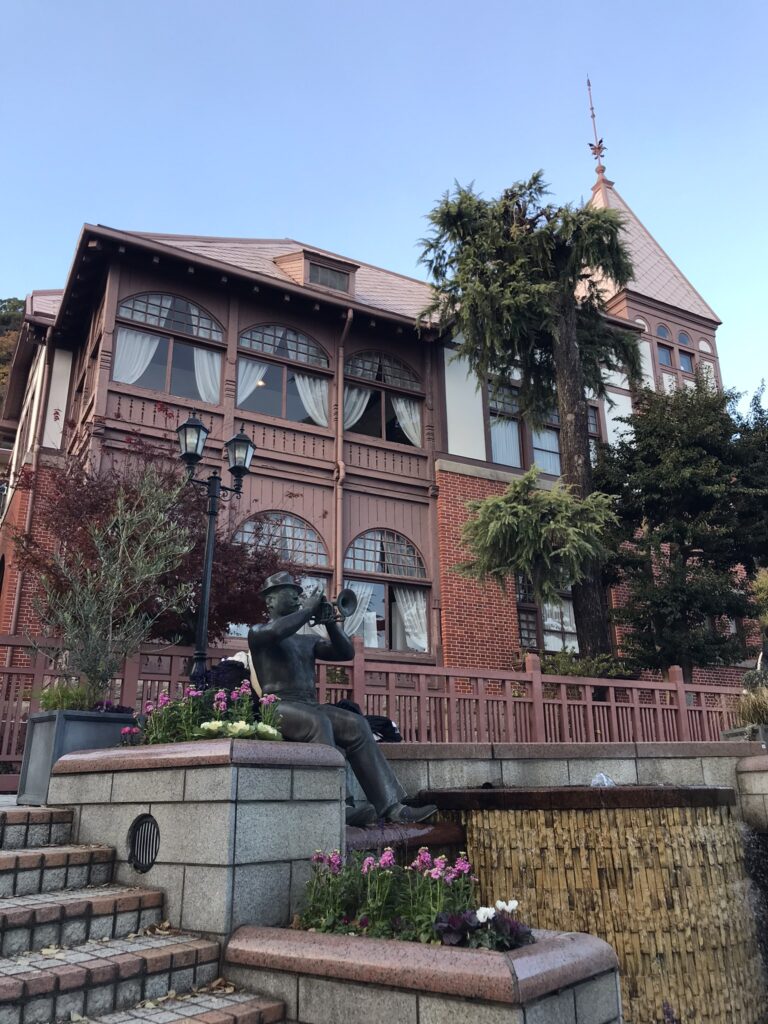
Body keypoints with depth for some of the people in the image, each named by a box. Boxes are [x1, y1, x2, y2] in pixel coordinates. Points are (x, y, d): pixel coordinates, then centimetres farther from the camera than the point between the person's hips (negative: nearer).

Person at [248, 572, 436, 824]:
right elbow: (276, 631, -19)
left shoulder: (308, 641, 27)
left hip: (310, 706, 6)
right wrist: (308, 609, -7)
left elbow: (346, 652, 14)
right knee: (319, 722, -35)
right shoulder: (258, 633, 8)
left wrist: (329, 621, 4)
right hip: (279, 706, -6)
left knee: (356, 725, -18)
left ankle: (391, 806, -24)